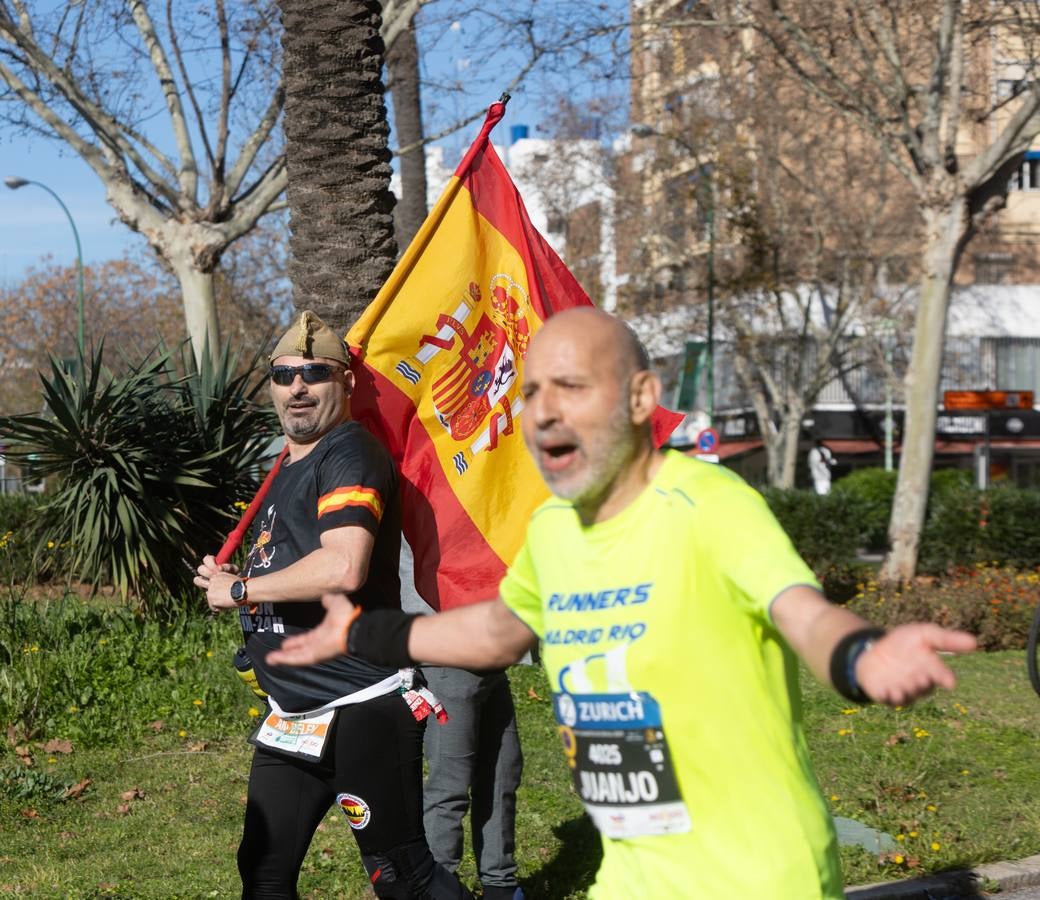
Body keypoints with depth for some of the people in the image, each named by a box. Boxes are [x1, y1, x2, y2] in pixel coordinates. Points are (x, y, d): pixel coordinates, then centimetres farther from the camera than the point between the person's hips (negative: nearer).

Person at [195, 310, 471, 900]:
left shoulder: (350, 454, -13)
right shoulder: (290, 468, 18)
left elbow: (343, 569, -29)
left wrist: (239, 589, -16)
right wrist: (233, 584, 8)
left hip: (364, 712, -10)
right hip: (293, 718, 10)